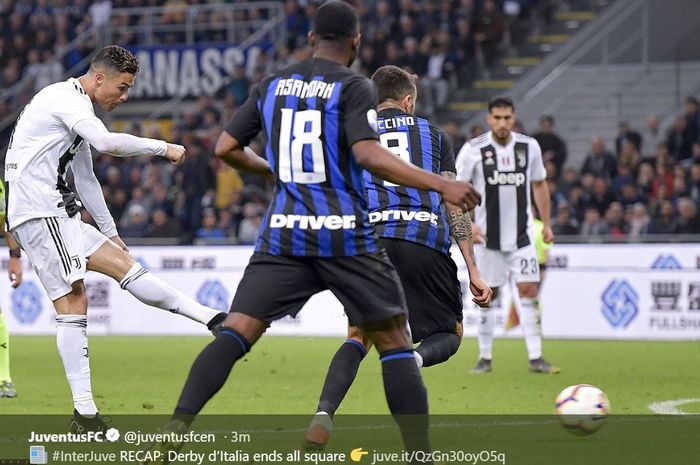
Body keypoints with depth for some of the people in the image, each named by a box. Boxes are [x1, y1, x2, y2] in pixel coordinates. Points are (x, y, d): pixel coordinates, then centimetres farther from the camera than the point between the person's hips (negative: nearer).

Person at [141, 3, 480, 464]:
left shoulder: (272, 85, 12)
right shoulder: (355, 87, -3)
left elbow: (226, 148, 14)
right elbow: (369, 154, -18)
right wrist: (440, 185, -17)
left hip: (284, 234, 4)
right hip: (346, 235, -3)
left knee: (235, 334, -2)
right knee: (394, 342, 7)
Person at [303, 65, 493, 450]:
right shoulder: (434, 135, 20)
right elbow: (454, 204, 12)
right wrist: (472, 270, 10)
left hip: (371, 240, 1)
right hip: (426, 241, -1)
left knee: (359, 336, 12)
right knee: (450, 334, 15)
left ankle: (323, 414, -14)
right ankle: (415, 358, -23)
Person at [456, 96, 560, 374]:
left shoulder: (529, 147, 1)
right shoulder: (474, 150, -8)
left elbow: (539, 185, 13)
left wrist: (547, 224, 10)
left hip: (522, 235, 2)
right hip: (488, 236, -2)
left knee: (528, 290, -6)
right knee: (487, 296, 4)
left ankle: (535, 357, -6)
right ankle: (485, 357, 14)